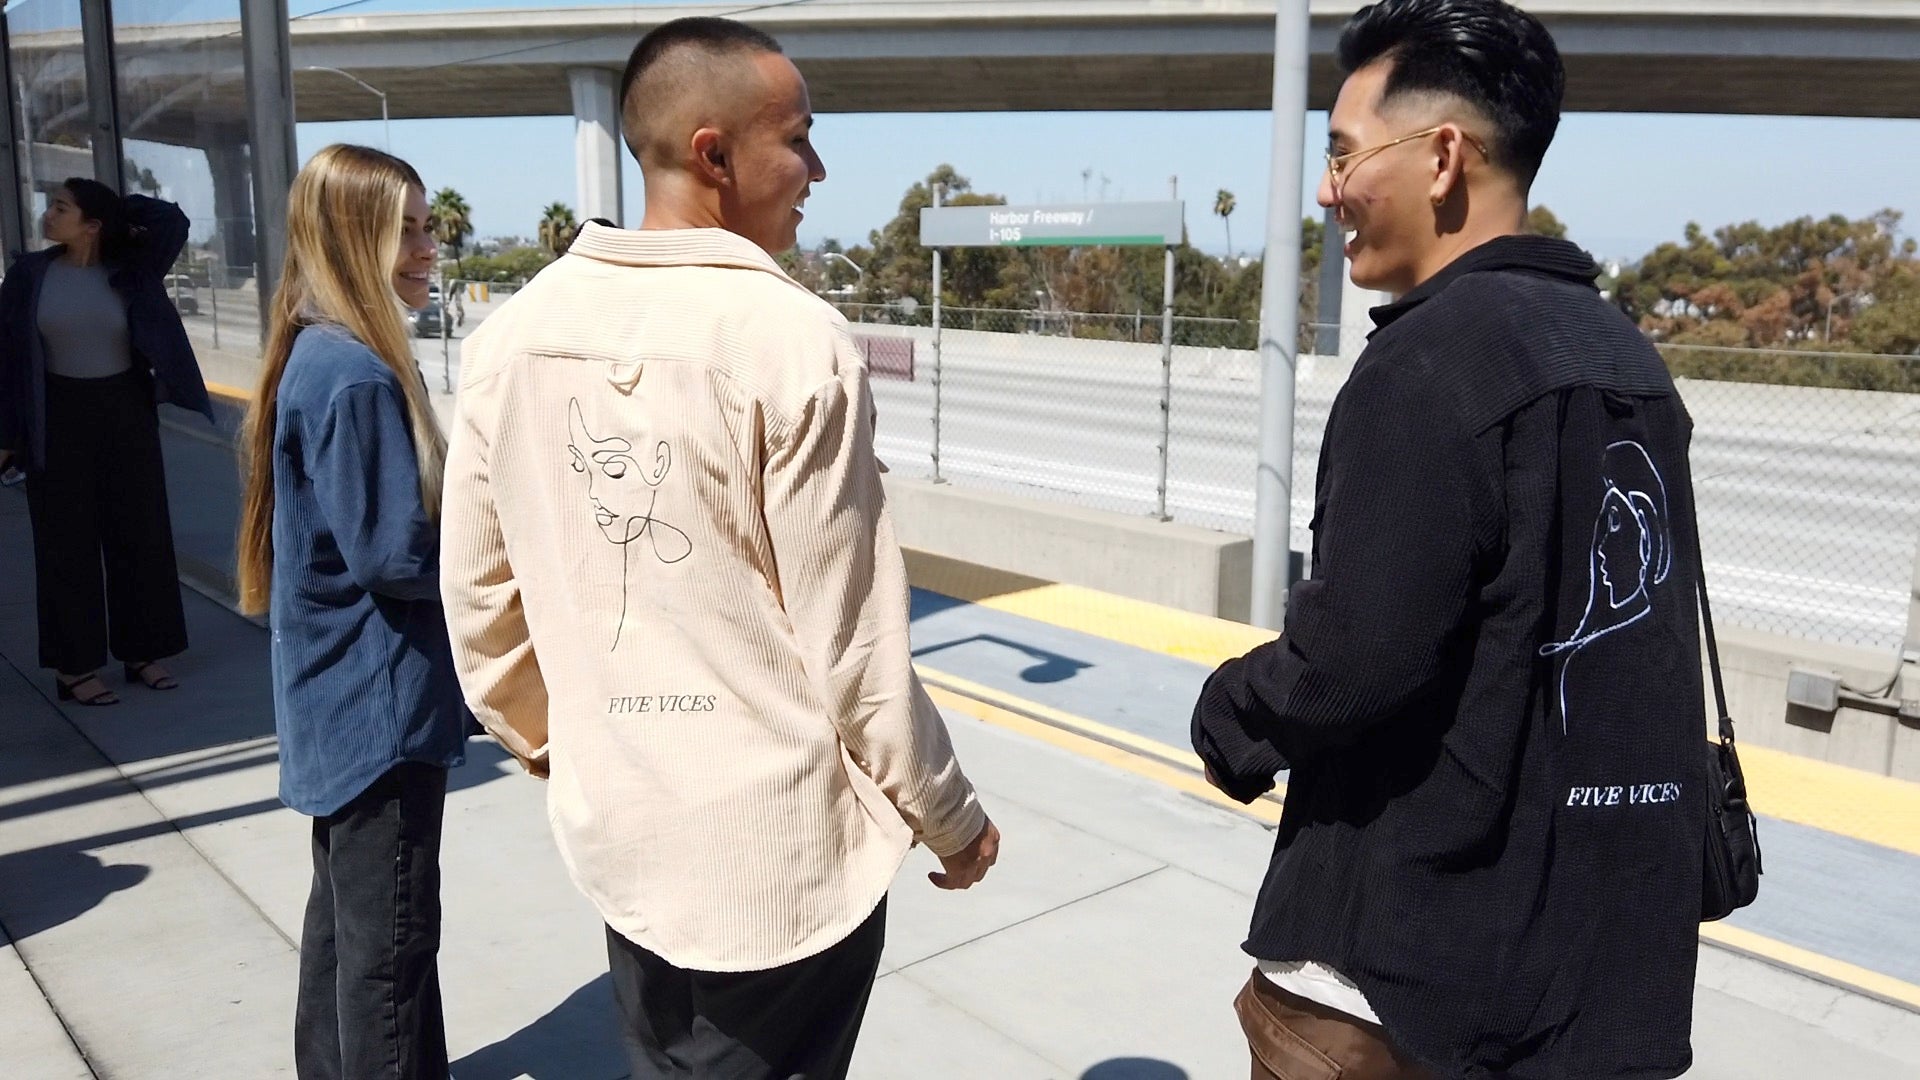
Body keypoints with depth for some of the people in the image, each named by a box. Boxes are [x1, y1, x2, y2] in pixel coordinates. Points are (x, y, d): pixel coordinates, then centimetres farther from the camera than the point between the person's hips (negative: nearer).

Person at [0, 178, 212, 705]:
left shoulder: (129, 272, -1)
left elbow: (172, 221, -8)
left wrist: (121, 209, 0)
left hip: (127, 411, 1)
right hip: (60, 418, -1)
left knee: (139, 534, 7)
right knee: (69, 541, 4)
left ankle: (143, 653, 19)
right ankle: (74, 667, 11)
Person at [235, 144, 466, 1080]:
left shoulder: (321, 357, 7)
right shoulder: (357, 377, -23)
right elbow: (398, 555, -23)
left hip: (344, 694, 10)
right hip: (381, 702, -10)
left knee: (346, 906, 23)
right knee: (391, 933, 3)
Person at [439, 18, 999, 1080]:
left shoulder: (513, 334, -2)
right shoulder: (790, 337, -19)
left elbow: (476, 595, 5)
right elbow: (852, 640, -16)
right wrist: (948, 817, -1)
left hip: (617, 834, 6)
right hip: (784, 852, -5)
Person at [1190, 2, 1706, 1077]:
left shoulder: (1431, 359, -19)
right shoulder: (1626, 354, 8)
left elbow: (1351, 661, -24)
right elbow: (1621, 643, 13)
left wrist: (1231, 717, -5)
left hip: (1416, 958, -8)